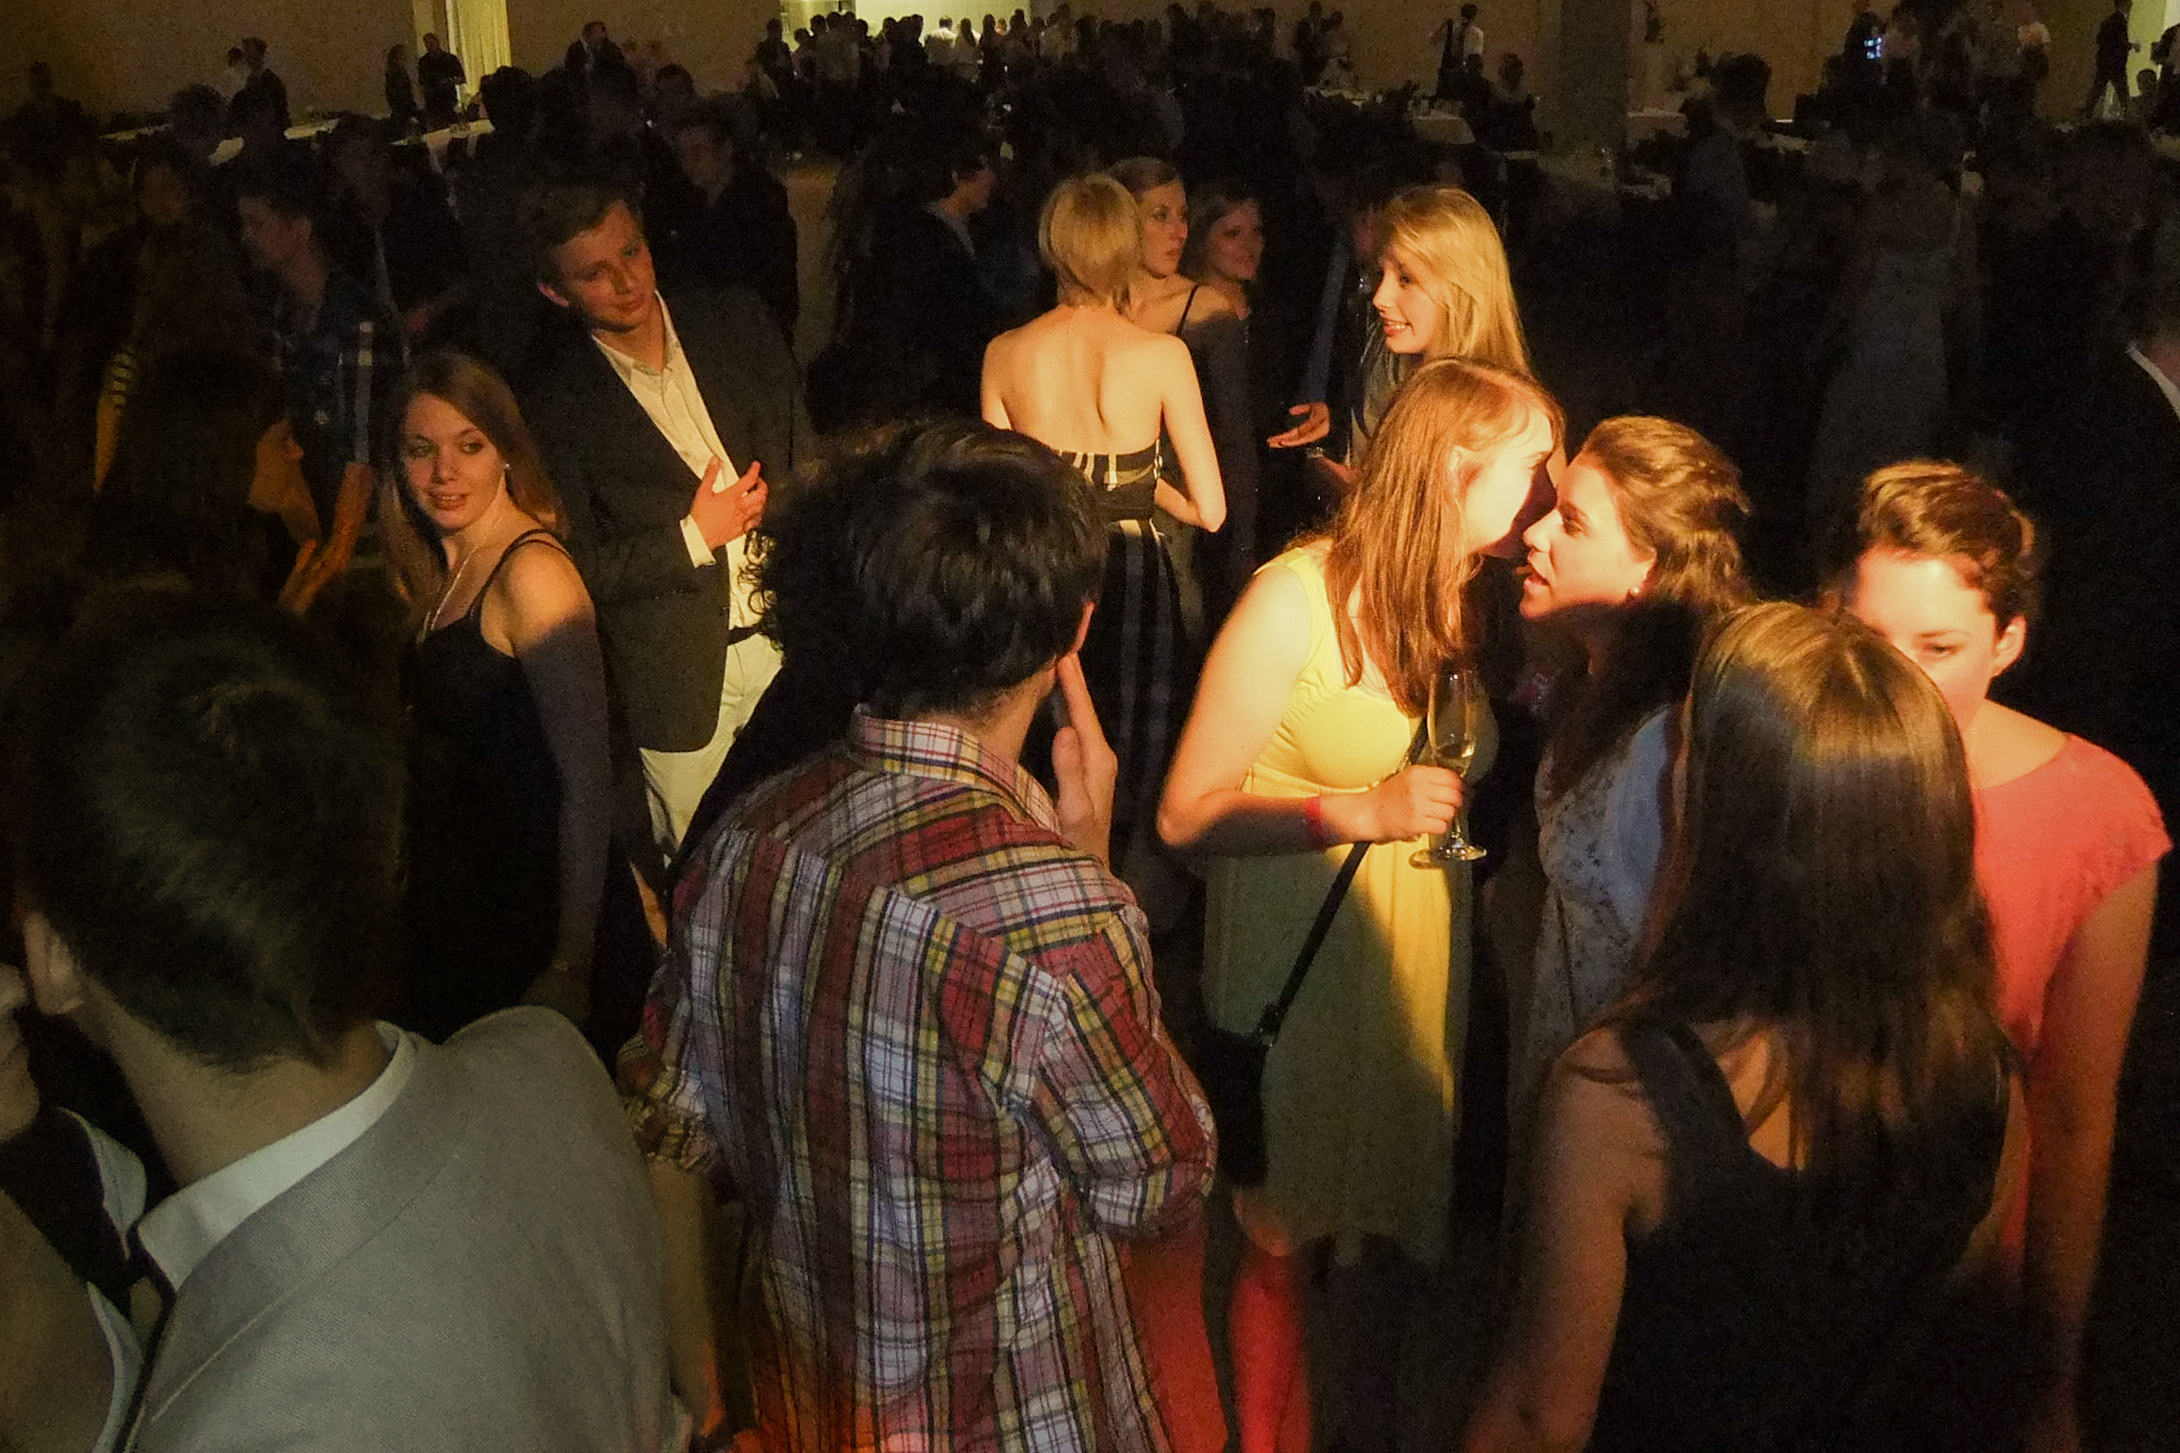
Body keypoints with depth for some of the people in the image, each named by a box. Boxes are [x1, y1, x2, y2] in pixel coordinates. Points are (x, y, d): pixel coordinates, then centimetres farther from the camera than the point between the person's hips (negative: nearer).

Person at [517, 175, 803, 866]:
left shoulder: (740, 327, 3)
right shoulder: (555, 405, -8)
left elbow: (807, 458, 11)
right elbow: (579, 569, -7)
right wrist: (694, 536, -14)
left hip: (789, 640, 3)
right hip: (679, 676, -3)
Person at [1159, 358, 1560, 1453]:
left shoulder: (1473, 603, 3)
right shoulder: (1300, 596, -17)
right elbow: (1186, 813, -17)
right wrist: (1362, 810, -22)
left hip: (1423, 963, 6)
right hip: (1299, 970, -6)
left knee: (1394, 1234, 18)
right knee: (1283, 1237, 10)